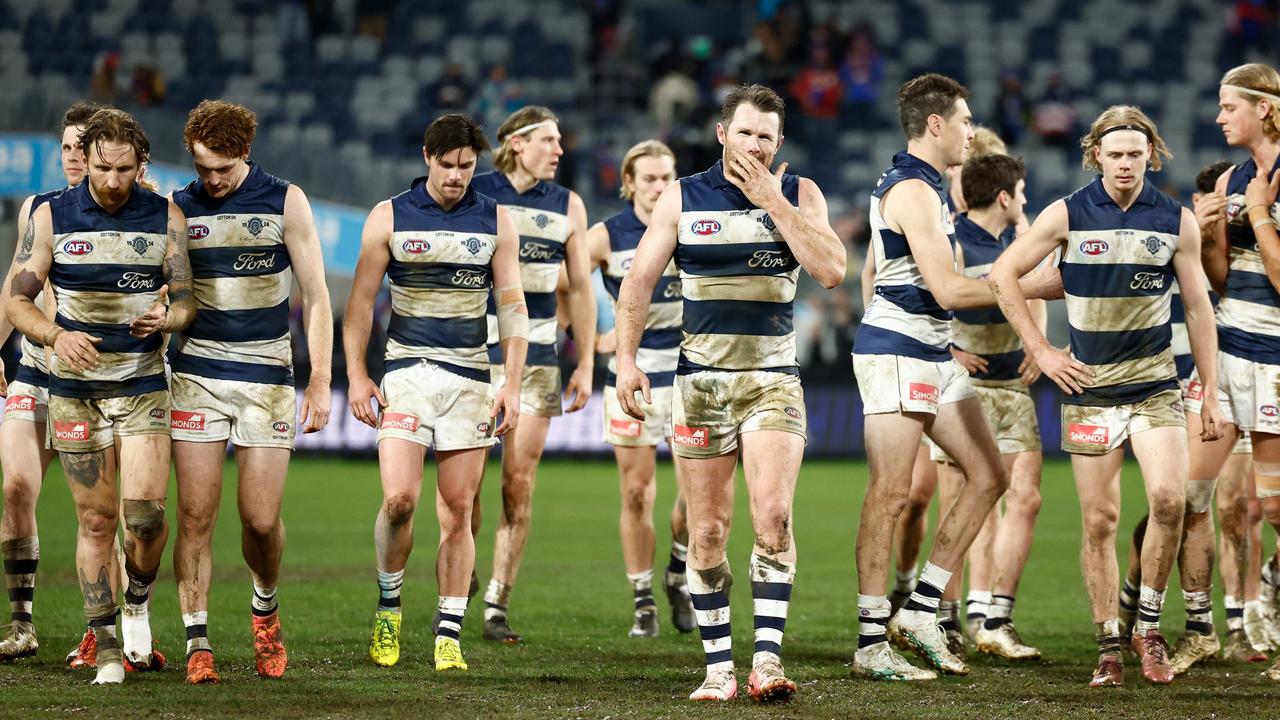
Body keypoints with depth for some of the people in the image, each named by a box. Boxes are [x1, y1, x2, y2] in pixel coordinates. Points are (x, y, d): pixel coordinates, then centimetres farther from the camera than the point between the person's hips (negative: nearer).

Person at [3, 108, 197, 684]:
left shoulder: (165, 217, 0)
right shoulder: (51, 216, -1)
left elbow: (186, 300, 4)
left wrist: (165, 318, -19)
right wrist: (56, 335, -18)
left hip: (143, 383, 0)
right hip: (74, 386, 0)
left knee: (145, 511, -14)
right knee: (96, 519, 0)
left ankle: (138, 602, 16)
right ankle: (107, 649, 7)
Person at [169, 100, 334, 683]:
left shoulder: (285, 202, -1)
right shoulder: (179, 208, 4)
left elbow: (315, 296, 1)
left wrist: (320, 382, -4)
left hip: (267, 378, -1)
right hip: (197, 374, 1)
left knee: (261, 520, -3)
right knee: (196, 515, -6)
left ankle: (265, 610, 26)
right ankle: (198, 644, 1)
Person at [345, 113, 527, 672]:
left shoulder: (496, 221, 6)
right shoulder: (389, 218, 3)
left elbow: (512, 305, 6)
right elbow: (361, 301, 5)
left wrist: (513, 383, -2)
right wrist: (356, 376, -3)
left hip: (469, 377, 1)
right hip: (406, 371, -1)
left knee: (458, 509, -1)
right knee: (399, 498, -15)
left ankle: (449, 636, 4)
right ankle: (388, 604, 9)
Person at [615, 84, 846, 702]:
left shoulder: (799, 194, 5)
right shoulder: (683, 198, 5)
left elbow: (830, 270, -10)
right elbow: (639, 281, 6)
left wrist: (772, 200, -11)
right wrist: (626, 358, -5)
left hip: (774, 379, -1)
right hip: (701, 379, 1)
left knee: (773, 515, -17)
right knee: (707, 529, 1)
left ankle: (767, 659, -17)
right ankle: (718, 666, 9)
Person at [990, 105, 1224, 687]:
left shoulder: (1176, 221, 2)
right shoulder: (1068, 215, -2)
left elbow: (1197, 309, 7)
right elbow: (1003, 274, 3)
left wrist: (1211, 395, 6)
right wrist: (1040, 351, -1)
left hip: (1155, 384, 0)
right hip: (1088, 387, 0)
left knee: (1168, 498, -19)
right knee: (1099, 521, 0)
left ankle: (1149, 625, -1)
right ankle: (1108, 647, 10)